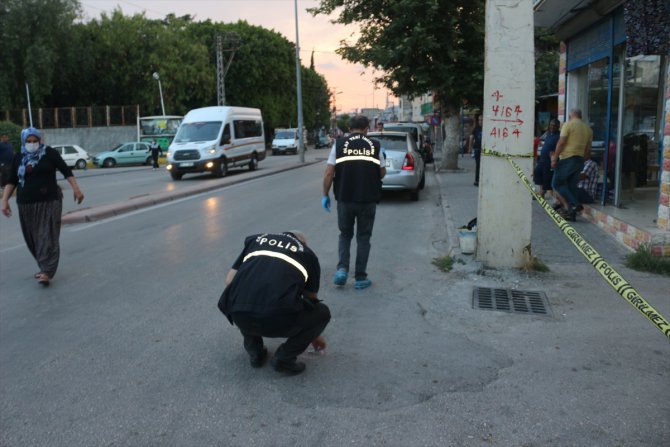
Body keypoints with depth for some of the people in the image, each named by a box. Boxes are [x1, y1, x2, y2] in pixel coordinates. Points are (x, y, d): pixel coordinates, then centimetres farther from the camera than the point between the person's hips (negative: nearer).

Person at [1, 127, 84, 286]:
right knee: (32, 238, 8)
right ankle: (45, 267, 22)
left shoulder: (49, 153, -2)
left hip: (49, 202, -4)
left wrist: (76, 188, -9)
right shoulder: (18, 158, 9)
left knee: (48, 237, -9)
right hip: (26, 205, 5)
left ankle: (46, 272, -13)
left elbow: (66, 171, -1)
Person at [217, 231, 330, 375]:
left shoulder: (257, 239, 27)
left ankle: (254, 352, 24)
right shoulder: (307, 254, 23)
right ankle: (284, 358, 12)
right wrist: (315, 335, 50)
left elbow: (229, 280, 21)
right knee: (322, 313, 25)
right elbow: (310, 300, 34)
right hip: (279, 321, -3)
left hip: (239, 316, 3)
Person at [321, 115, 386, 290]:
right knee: (363, 238, 12)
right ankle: (360, 278, 14)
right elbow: (382, 173, 6)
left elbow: (329, 173, -4)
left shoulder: (339, 144, 0)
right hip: (368, 200, 0)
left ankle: (342, 268, 2)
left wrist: (325, 195, 6)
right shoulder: (375, 145, 2)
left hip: (345, 198, 0)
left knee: (345, 234, 19)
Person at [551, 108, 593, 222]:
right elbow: (588, 149, 14)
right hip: (580, 160, 7)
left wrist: (554, 158, -10)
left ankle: (574, 204, -13)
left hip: (567, 158, -7)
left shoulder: (568, 124, -4)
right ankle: (571, 213, 8)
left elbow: (561, 142, -13)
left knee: (557, 183, 0)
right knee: (572, 186, 11)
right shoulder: (588, 128, 15)